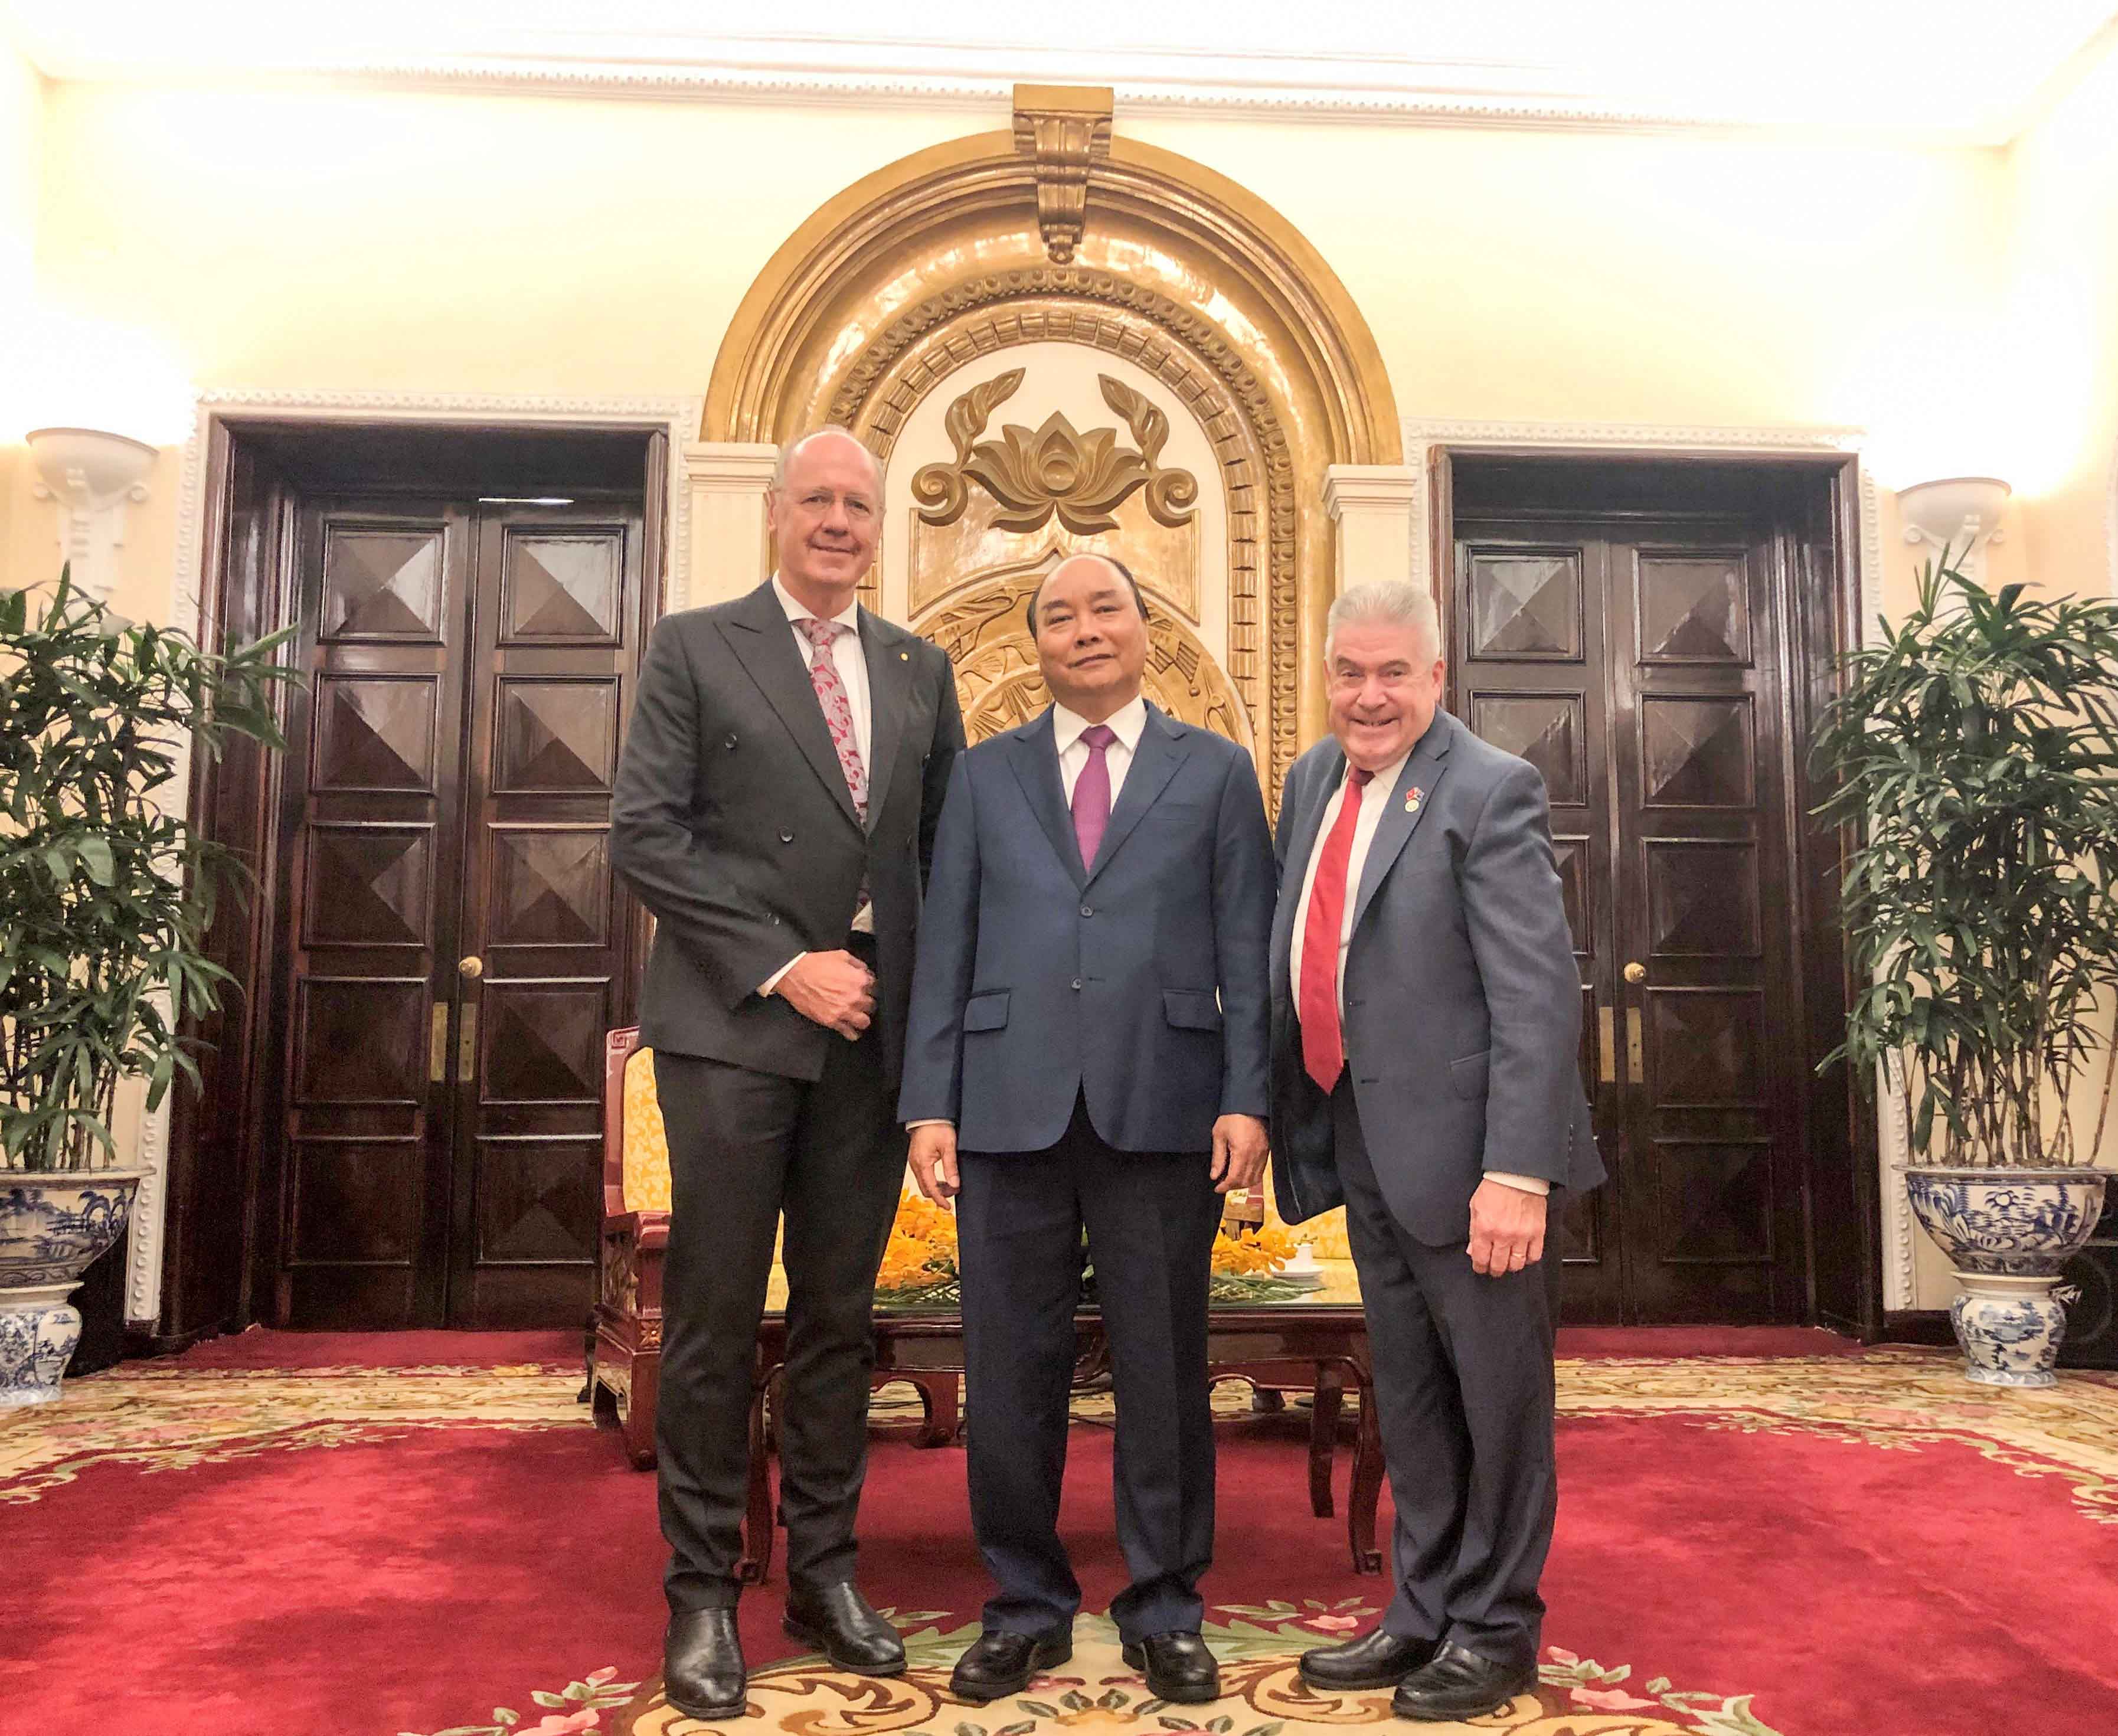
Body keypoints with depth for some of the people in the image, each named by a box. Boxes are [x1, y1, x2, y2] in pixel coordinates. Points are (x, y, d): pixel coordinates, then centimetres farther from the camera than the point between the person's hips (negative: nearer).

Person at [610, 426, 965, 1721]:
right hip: (732, 1028, -3)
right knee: (716, 1318, 2)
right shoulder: (694, 648, 2)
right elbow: (647, 835, -6)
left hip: (874, 1033, 4)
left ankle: (826, 1575, 24)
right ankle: (704, 1595, 16)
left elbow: (947, 851, 14)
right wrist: (784, 966, -12)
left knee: (841, 1316, 11)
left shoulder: (921, 671, 13)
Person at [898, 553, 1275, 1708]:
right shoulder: (985, 776, 13)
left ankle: (1164, 1608, 24)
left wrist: (1246, 1098, -5)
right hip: (1011, 1111, 1)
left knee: (1162, 1372, 7)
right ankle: (1027, 1605, 24)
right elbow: (944, 948, 8)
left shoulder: (1215, 772, 10)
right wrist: (929, 1103, 1)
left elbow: (1246, 952, 4)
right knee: (1009, 1373, 7)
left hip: (1163, 1112, -1)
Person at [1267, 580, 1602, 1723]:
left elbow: (1537, 995, -18)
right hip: (1361, 1145, 7)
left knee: (1496, 1393, 9)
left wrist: (1516, 1170, -23)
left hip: (1456, 1146, -7)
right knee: (1407, 1396, 18)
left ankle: (1495, 1630, 27)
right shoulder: (1311, 782, 9)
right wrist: (1276, 1114, 9)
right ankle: (1423, 1615, 35)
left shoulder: (1488, 792, -13)